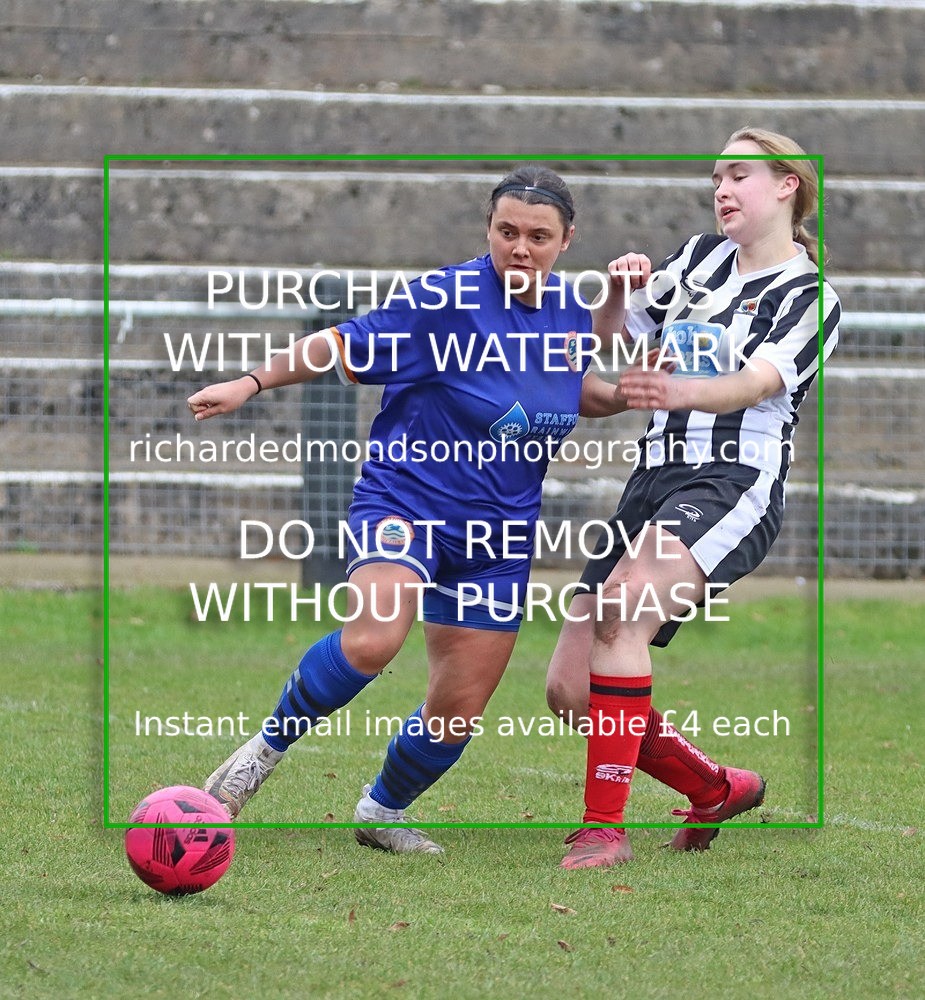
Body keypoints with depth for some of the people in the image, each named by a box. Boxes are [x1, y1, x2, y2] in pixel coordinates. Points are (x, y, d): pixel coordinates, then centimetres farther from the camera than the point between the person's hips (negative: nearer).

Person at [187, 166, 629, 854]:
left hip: (500, 534, 6)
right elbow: (346, 348, -7)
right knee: (373, 639, -33)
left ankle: (382, 813, 35)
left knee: (459, 710, 7)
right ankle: (266, 750, -9)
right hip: (405, 503, -6)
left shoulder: (571, 312, 2)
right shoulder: (443, 299, -16)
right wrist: (253, 383, -12)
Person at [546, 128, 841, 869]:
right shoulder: (702, 257, 17)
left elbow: (756, 384, -20)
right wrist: (619, 294, -1)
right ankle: (718, 792, 23)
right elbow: (613, 347, 23)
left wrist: (678, 390, -41)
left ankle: (606, 827, -32)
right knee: (570, 691, 0)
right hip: (655, 480, 7)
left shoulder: (810, 299, -2)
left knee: (622, 609, -34)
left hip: (733, 485, -7)